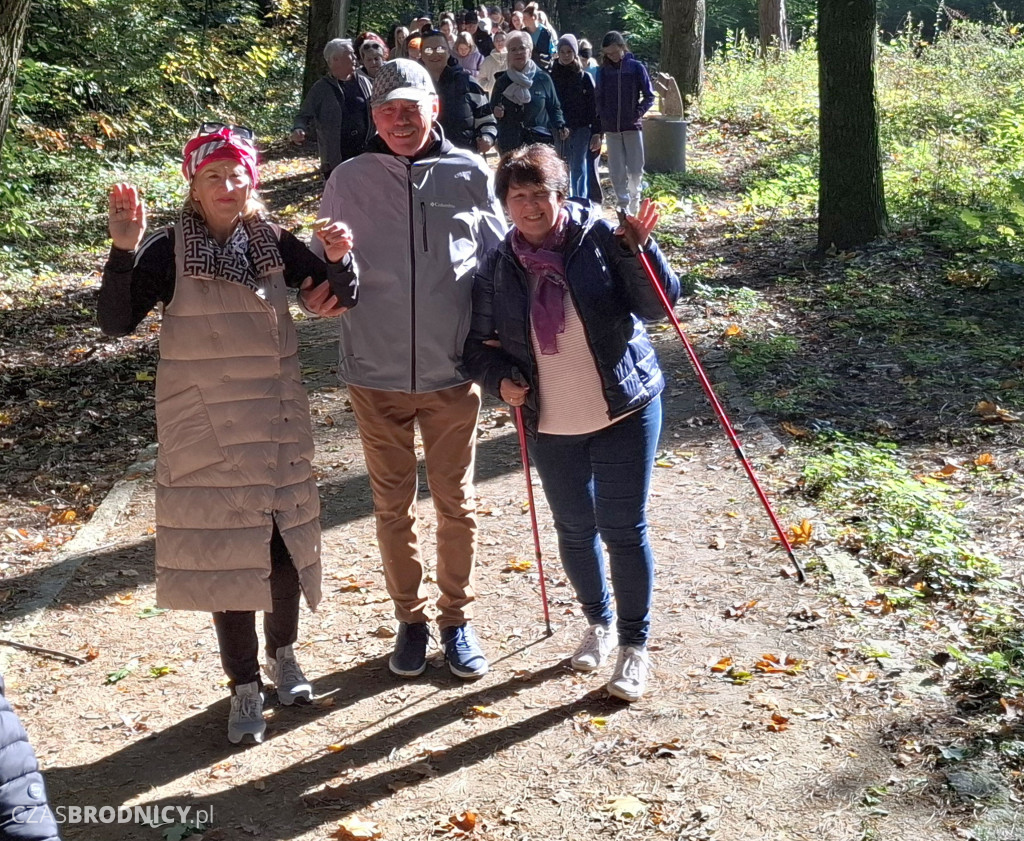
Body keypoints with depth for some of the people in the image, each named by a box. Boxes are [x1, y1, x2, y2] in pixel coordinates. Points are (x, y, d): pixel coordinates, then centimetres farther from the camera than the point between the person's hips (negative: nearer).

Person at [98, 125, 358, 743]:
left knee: (285, 541, 12)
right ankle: (245, 685, 20)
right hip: (205, 431, -3)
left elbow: (344, 299, 4)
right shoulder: (169, 251, -9)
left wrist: (338, 261, -17)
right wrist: (124, 250, -29)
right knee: (225, 551, 4)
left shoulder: (274, 243, -1)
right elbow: (117, 322, -17)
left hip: (277, 424, 3)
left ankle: (284, 653, 37)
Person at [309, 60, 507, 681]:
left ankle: (458, 618, 29)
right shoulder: (349, 181, 0)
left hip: (452, 374, 0)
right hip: (377, 374, 1)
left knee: (457, 503, 11)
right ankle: (411, 618, 30)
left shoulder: (470, 176, -2)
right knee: (394, 506, 12)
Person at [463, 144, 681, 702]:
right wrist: (499, 380, -10)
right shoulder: (497, 269, -2)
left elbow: (658, 306, -12)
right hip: (550, 426, 3)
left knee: (623, 529, 0)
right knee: (574, 531, 15)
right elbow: (480, 342, 9)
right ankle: (599, 623, 40)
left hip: (624, 412, -3)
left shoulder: (600, 238, -9)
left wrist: (637, 249, -26)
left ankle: (634, 645, 19)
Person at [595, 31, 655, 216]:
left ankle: (634, 198, 24)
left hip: (633, 126, -2)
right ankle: (624, 206, 8)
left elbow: (649, 96, 2)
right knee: (616, 171, 0)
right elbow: (599, 98, 11)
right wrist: (603, 117, -2)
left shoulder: (636, 67, -1)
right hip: (611, 129, 2)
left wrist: (638, 113, -9)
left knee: (635, 169, -1)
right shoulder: (603, 70, 5)